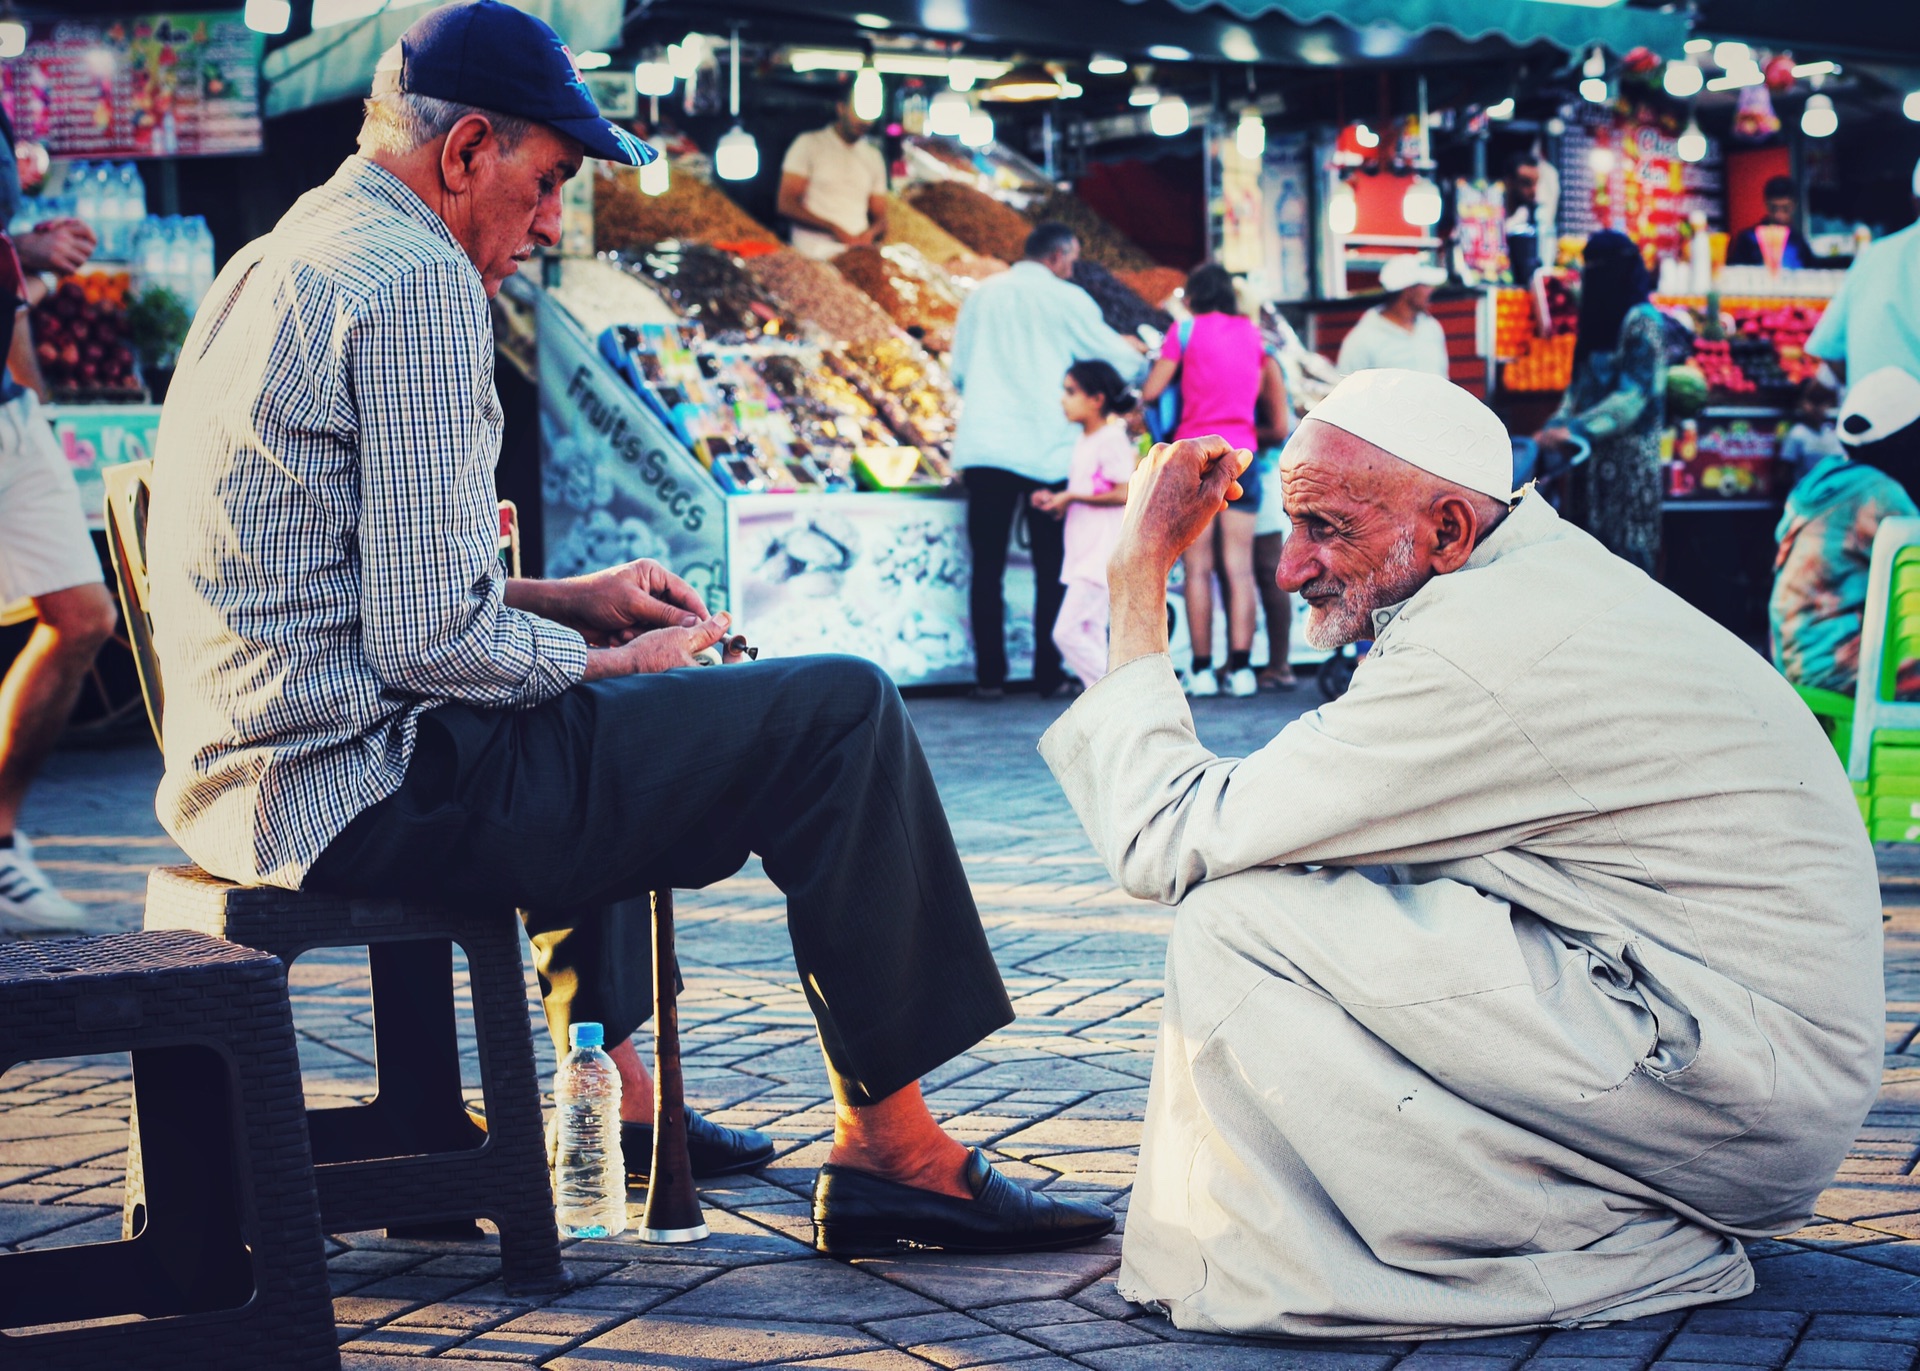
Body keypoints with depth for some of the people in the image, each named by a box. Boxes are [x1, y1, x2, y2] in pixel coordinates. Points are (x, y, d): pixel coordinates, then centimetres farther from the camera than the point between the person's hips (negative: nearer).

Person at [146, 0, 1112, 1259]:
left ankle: (613, 1096, 35)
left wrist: (567, 600, 16)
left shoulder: (281, 262, 17)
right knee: (841, 713, -8)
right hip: (365, 791, -11)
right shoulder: (420, 281, -14)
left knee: (600, 722, 38)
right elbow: (431, 641, -21)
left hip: (247, 777, 11)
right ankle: (889, 1150, -4)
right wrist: (616, 660, -4)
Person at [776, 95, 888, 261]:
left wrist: (871, 233, -3)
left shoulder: (873, 157, 23)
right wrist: (835, 229, -13)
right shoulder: (809, 144, 8)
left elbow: (880, 218, 23)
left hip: (858, 246, 5)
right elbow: (786, 205, -2)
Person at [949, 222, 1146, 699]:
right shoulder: (1066, 300, -1)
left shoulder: (982, 296, 11)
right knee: (1051, 570, 5)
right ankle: (1049, 674, 3)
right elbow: (1119, 361, 4)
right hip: (1045, 452, -3)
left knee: (987, 567, 4)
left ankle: (989, 676, 0)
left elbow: (958, 369, 15)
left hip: (985, 448, 3)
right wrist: (1138, 354, 25)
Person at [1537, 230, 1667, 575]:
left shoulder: (1642, 321, -9)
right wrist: (1555, 426, 3)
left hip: (1630, 453, -8)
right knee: (1599, 549, 5)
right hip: (1597, 455, 8)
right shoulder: (1598, 318, 16)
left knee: (1628, 548, -8)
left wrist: (1576, 429, -24)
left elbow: (1633, 394, -17)